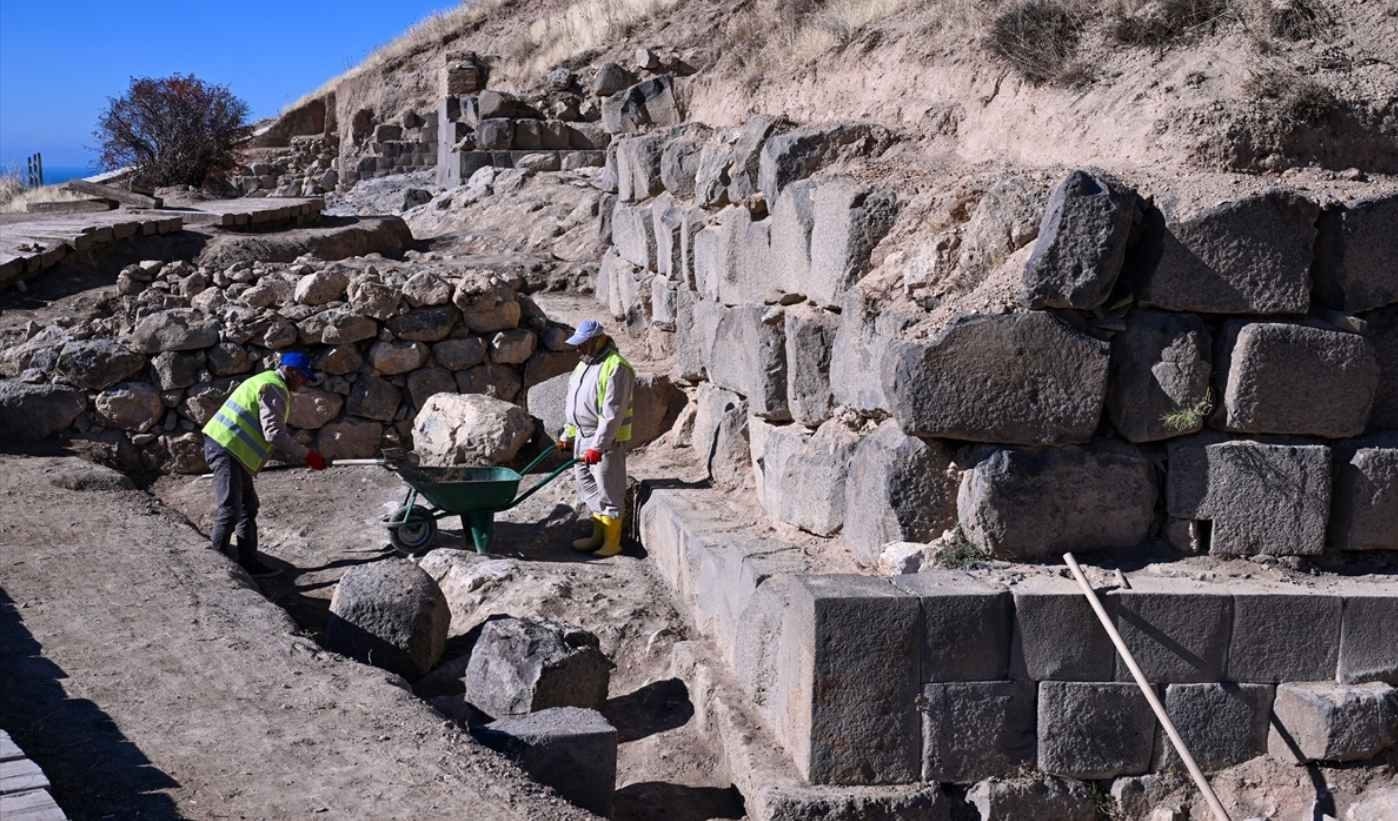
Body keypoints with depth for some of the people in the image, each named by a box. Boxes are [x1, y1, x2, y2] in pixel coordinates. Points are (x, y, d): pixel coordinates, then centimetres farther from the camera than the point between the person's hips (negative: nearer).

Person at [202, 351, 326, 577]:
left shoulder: (269, 383, 21)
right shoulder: (274, 388, -12)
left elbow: (276, 432, 23)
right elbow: (274, 434, -19)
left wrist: (302, 455, 19)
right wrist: (307, 455, -14)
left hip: (231, 450, 11)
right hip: (226, 448, -11)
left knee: (248, 507, 14)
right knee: (230, 511, -13)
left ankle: (249, 563, 17)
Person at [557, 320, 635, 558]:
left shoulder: (616, 368, -17)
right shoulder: (584, 364, 13)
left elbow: (613, 413, -23)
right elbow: (573, 404, 21)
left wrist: (598, 446, -26)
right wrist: (568, 435, 20)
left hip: (606, 441, -9)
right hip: (582, 438, 9)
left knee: (609, 492, -2)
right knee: (589, 488, 16)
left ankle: (612, 543, 6)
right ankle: (598, 537, 27)